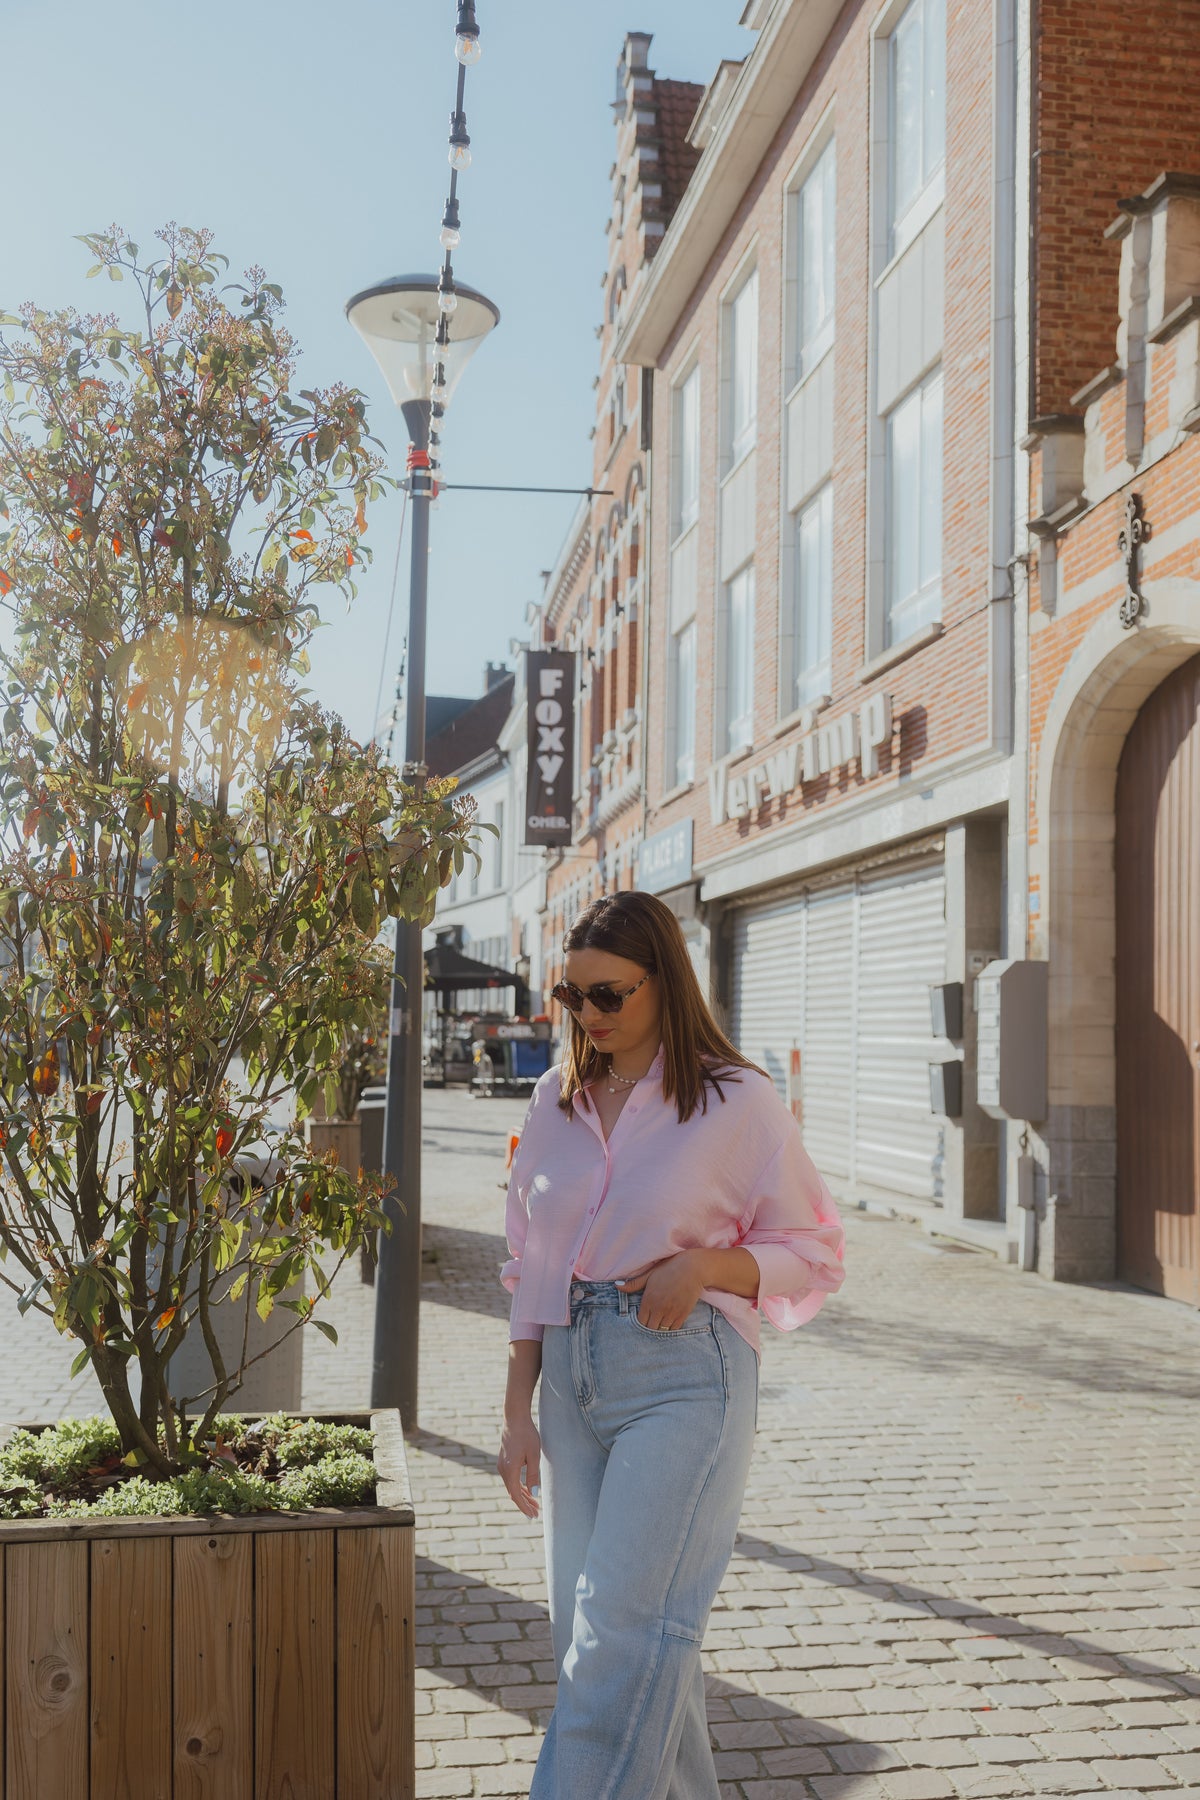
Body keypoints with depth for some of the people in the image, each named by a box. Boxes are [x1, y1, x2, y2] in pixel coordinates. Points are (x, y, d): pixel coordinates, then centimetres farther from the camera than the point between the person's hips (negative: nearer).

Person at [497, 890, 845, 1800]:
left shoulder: (737, 1101, -6)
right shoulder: (556, 1103, 9)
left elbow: (813, 1254, 0)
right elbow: (530, 1269, 14)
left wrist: (705, 1264, -17)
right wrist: (519, 1410, 9)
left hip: (685, 1379, -6)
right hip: (572, 1375, 6)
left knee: (621, 1631, -9)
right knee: (590, 1625, 11)